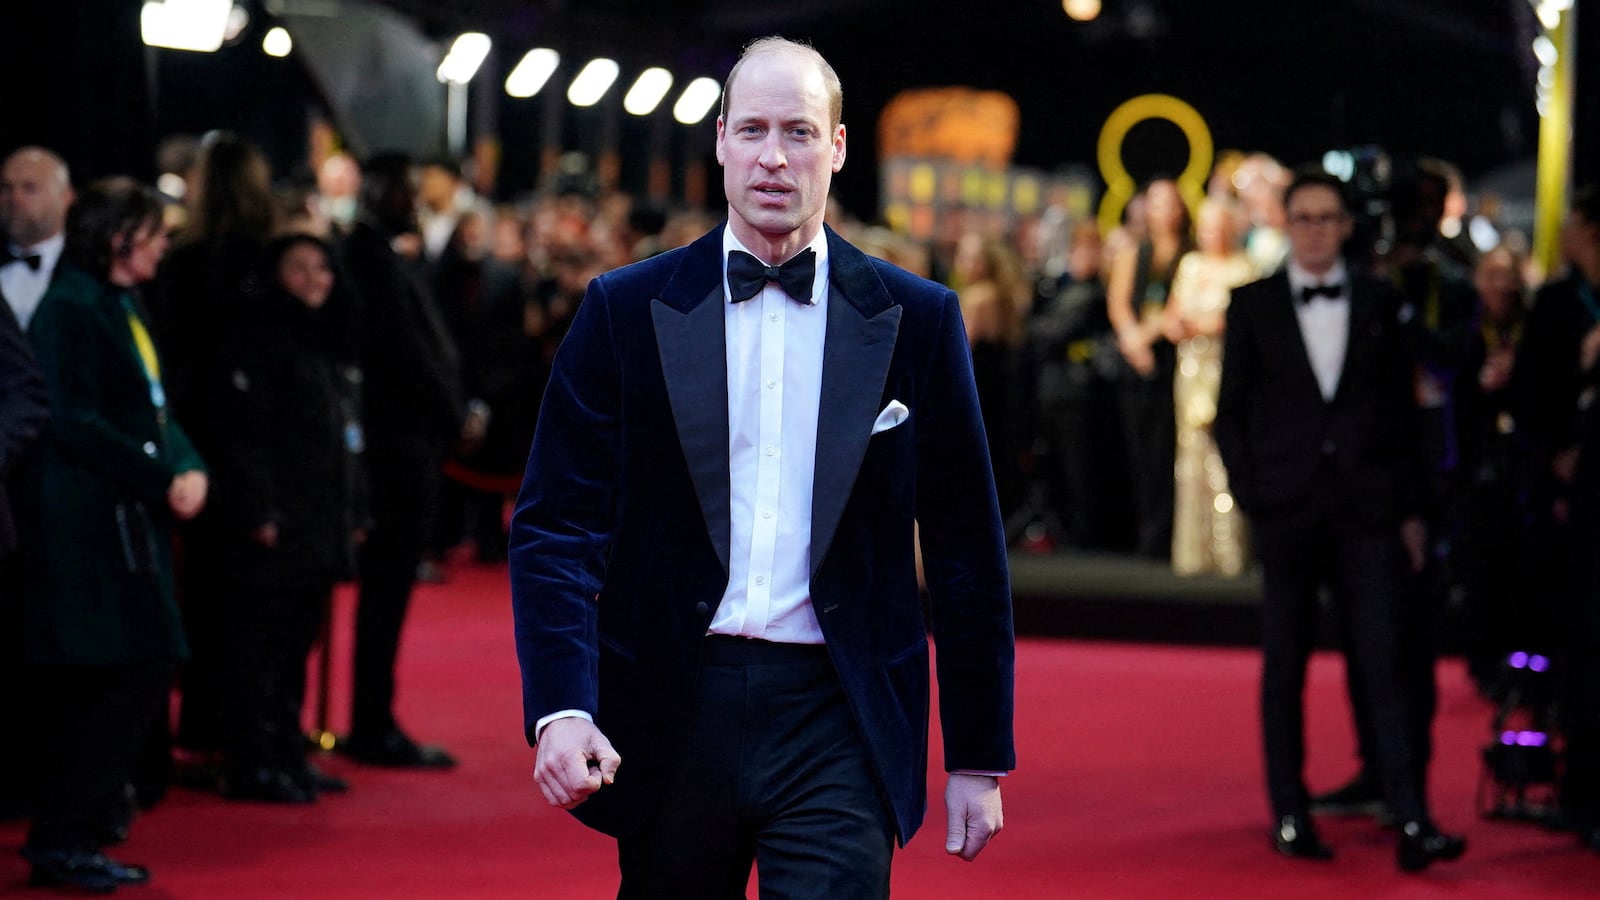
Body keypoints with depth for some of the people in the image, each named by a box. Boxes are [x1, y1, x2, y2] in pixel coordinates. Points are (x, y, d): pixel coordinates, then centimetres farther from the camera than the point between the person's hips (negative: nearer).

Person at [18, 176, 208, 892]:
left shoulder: (127, 307, 17)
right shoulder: (70, 308, -12)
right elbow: (74, 423, -18)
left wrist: (190, 469, -1)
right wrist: (162, 480, -17)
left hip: (131, 519, 9)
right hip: (87, 520, -9)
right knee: (137, 673, -11)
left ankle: (72, 839, 15)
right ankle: (58, 838, -3)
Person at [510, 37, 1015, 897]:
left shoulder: (916, 319, 3)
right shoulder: (628, 310, 3)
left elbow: (965, 551, 6)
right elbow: (556, 526, -1)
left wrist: (978, 756, 6)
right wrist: (560, 710, -15)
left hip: (838, 728, -1)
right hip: (671, 718, 1)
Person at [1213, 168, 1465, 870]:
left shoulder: (1379, 305, 8)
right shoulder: (1253, 306, 5)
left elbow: (1401, 410, 9)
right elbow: (1230, 411, 6)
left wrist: (1408, 508, 5)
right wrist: (1251, 496, -3)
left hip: (1367, 510, 0)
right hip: (1286, 509, 0)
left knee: (1383, 666, -6)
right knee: (1284, 668, 5)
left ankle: (1413, 823, -11)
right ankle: (1290, 817, 13)